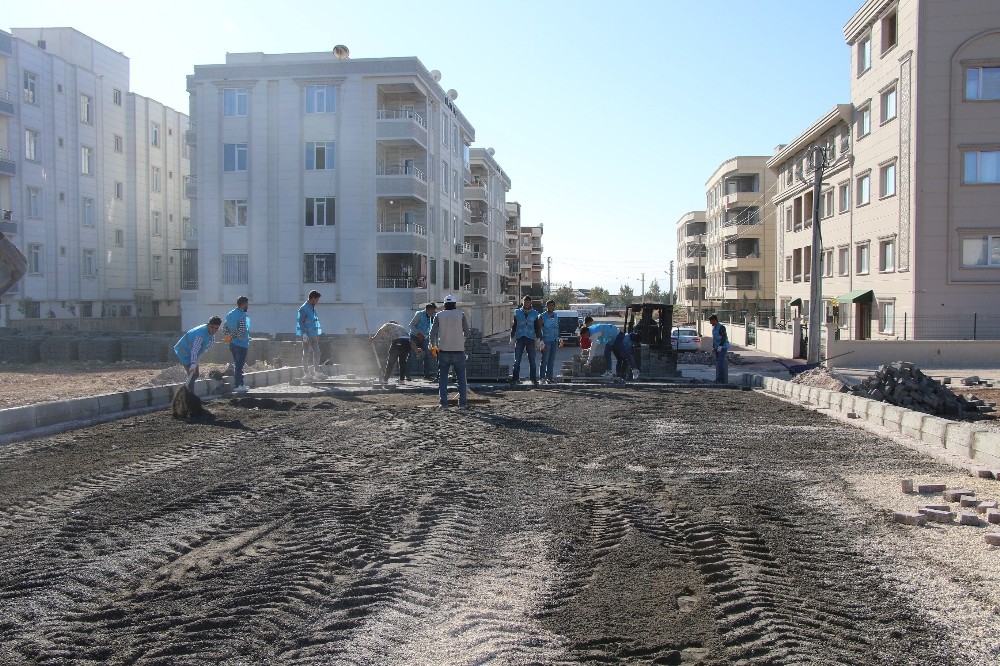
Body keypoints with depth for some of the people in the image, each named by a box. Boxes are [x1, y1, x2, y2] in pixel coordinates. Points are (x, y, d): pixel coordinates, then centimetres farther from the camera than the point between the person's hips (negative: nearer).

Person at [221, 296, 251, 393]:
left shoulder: (229, 314, 10)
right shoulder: (243, 316, -15)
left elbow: (224, 328, 12)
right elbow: (241, 331, -24)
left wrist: (228, 337, 10)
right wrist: (232, 337, -10)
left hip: (232, 344, 8)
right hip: (241, 344, -8)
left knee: (237, 364, 15)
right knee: (239, 366, -3)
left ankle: (240, 384, 21)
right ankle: (239, 386, 1)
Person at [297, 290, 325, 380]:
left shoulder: (313, 308, 14)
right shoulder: (303, 308, -11)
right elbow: (300, 322, -14)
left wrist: (317, 333, 21)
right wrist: (304, 334, -20)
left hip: (314, 335, 8)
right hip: (307, 335, -8)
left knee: (316, 353, 9)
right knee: (306, 354, -2)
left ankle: (317, 372, 14)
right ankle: (306, 373, 4)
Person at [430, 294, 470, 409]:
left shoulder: (439, 315, 3)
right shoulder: (461, 314, 1)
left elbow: (432, 333, -4)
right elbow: (467, 333, -3)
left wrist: (435, 345, 11)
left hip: (444, 351, 1)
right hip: (459, 351, 0)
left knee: (443, 378, 7)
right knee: (461, 377, 8)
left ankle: (444, 403, 2)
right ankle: (462, 403, 5)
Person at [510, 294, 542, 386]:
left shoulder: (534, 313, 8)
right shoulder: (517, 313, 8)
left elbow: (537, 327, 10)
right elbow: (514, 326, 10)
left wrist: (538, 338, 3)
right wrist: (512, 338, 5)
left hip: (531, 338, 0)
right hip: (519, 338, 0)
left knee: (532, 360, 2)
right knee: (517, 360, -1)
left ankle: (533, 378, 8)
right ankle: (515, 378, 4)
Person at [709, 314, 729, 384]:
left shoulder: (721, 327, -14)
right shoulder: (713, 328, 14)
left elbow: (724, 338, -19)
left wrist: (720, 346, -26)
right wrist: (713, 347, 15)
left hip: (723, 348, -9)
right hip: (717, 348, 9)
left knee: (721, 364, -14)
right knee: (717, 364, 9)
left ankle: (723, 380, -12)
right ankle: (718, 380, 14)